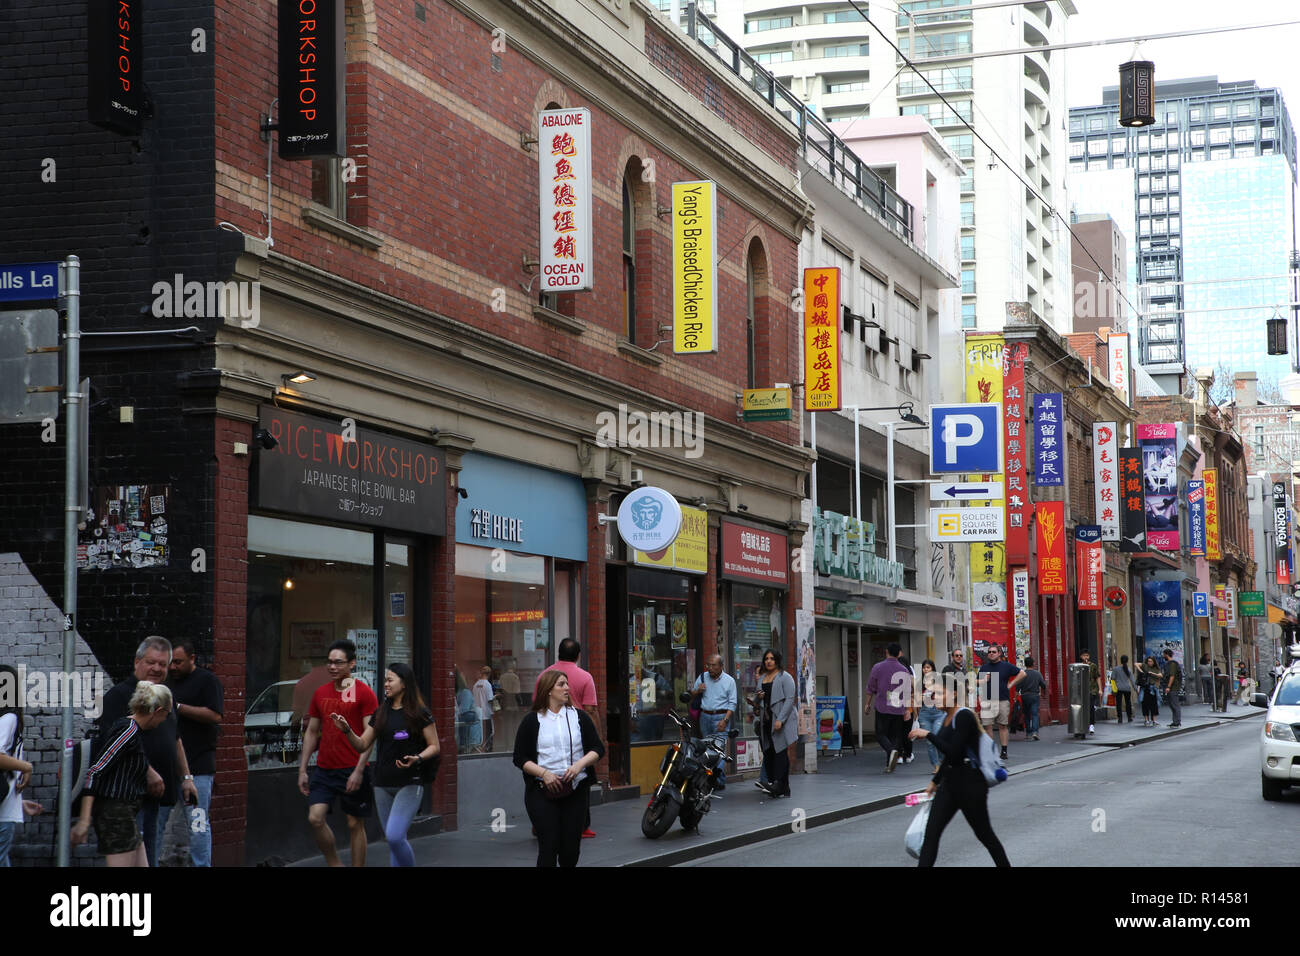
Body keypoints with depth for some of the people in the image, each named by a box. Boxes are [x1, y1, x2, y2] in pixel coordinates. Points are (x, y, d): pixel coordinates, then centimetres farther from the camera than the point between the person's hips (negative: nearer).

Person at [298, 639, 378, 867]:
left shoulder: (364, 693, -5)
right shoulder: (321, 693, 11)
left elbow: (370, 735, -10)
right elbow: (312, 732, 16)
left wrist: (358, 771, -17)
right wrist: (302, 769, 11)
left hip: (352, 770, -4)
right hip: (324, 769, 4)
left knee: (355, 824, 3)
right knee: (315, 818, -7)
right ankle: (334, 864, 11)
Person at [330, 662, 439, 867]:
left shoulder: (420, 713, -5)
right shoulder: (381, 714, 11)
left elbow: (435, 746, -3)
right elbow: (362, 745, 11)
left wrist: (417, 758, -21)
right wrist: (346, 730, -6)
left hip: (409, 784, -6)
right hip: (383, 785, 6)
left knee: (394, 835, -18)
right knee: (393, 839, 9)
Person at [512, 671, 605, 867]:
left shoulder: (579, 717, 9)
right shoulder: (532, 721, 2)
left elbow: (598, 749, 8)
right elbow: (520, 759, 0)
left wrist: (579, 764, -11)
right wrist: (544, 773, -15)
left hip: (574, 790, 3)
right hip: (541, 792, -3)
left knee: (571, 848, 5)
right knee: (548, 846, -10)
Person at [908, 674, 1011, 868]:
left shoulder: (964, 716, -15)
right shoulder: (946, 718, 12)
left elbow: (953, 752, -24)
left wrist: (928, 735, -20)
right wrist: (935, 781, 25)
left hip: (970, 783, -8)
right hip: (949, 783, 8)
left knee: (983, 833, 7)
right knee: (931, 833, -3)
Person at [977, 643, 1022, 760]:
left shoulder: (1006, 666, 5)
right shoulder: (984, 667, 12)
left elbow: (1022, 674, 9)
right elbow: (978, 682, 16)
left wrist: (1011, 684, 3)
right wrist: (984, 681, -7)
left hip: (1003, 701, -1)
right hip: (988, 701, 1)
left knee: (1003, 725, 2)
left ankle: (1004, 750, 7)